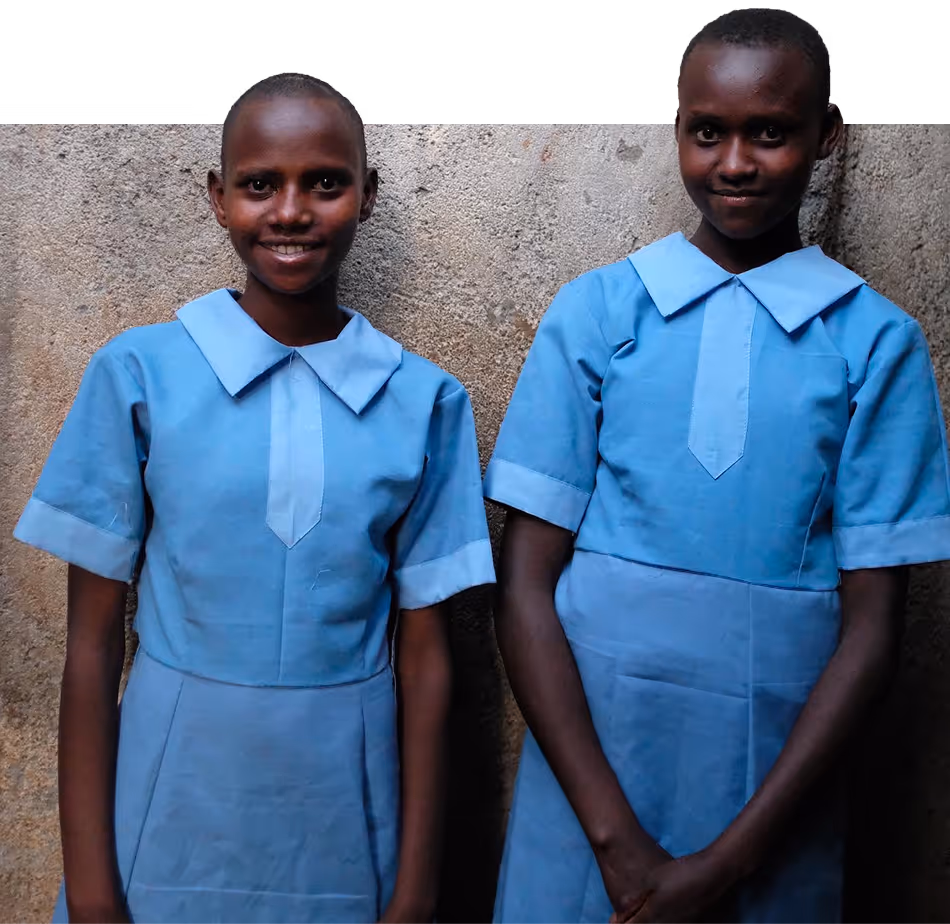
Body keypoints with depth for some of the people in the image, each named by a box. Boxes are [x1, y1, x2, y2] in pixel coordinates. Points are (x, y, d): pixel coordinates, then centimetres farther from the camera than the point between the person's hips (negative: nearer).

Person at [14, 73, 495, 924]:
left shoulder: (427, 401, -4)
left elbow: (423, 653, -2)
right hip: (171, 823, -1)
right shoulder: (139, 374, -7)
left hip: (342, 830, 1)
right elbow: (93, 640, -5)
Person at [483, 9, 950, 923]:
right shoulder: (593, 312, -2)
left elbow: (870, 626, -3)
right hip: (584, 778, 0)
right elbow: (525, 586, -5)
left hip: (772, 802, 0)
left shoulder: (877, 344, -2)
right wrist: (617, 838, -10)